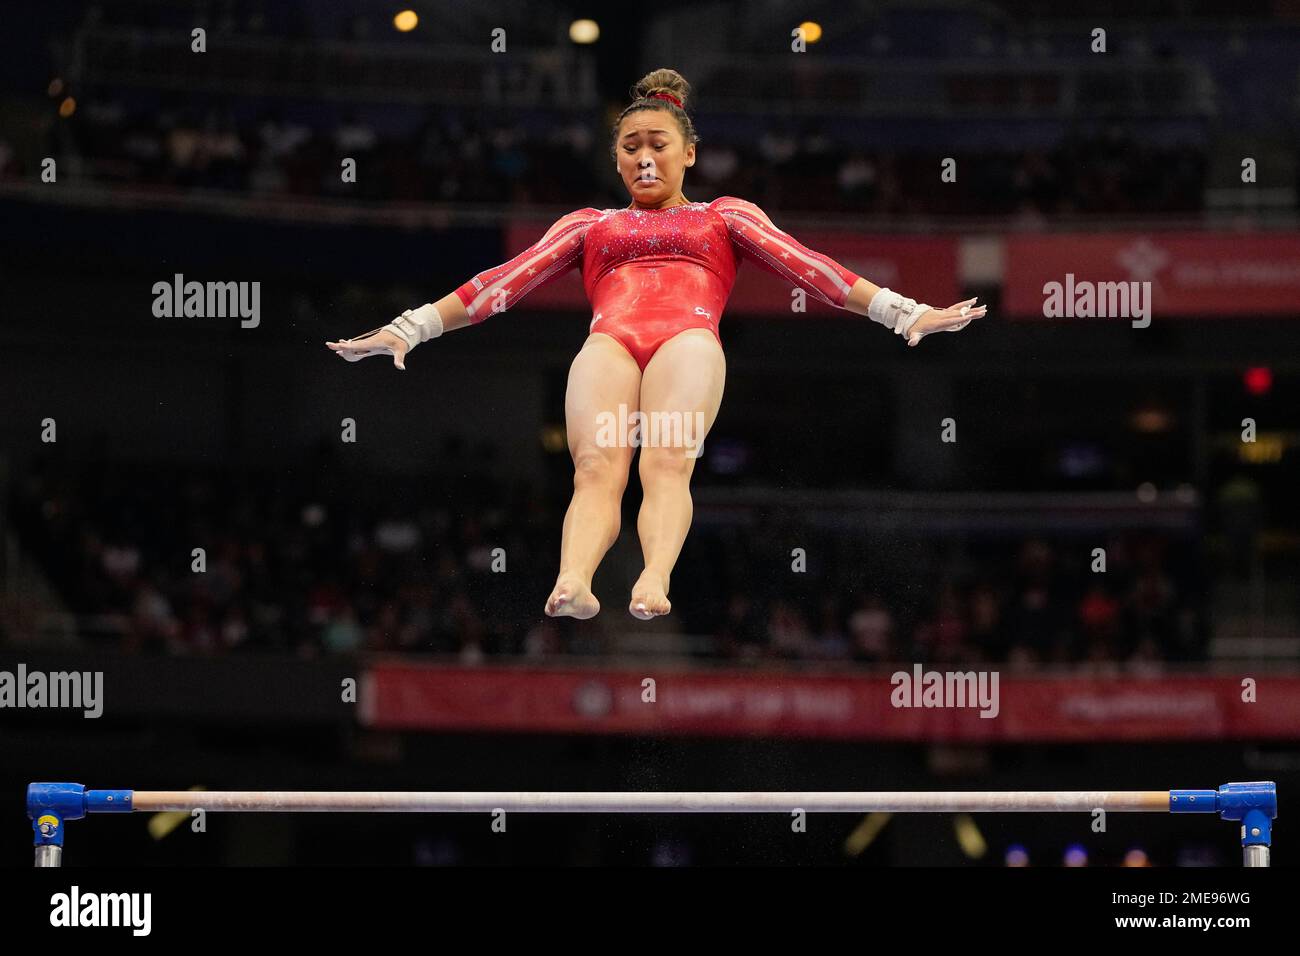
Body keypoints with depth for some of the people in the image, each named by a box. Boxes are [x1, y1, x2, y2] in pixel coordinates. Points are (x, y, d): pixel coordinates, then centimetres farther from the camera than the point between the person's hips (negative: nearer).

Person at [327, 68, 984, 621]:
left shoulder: (724, 217, 33)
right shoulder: (590, 225, 36)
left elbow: (804, 265, 21)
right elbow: (507, 280, 27)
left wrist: (900, 311, 7)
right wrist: (410, 328, 16)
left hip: (687, 336, -1)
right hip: (609, 342, 1)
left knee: (667, 463, -34)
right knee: (596, 467, -32)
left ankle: (655, 581, -60)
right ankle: (572, 583, -59)